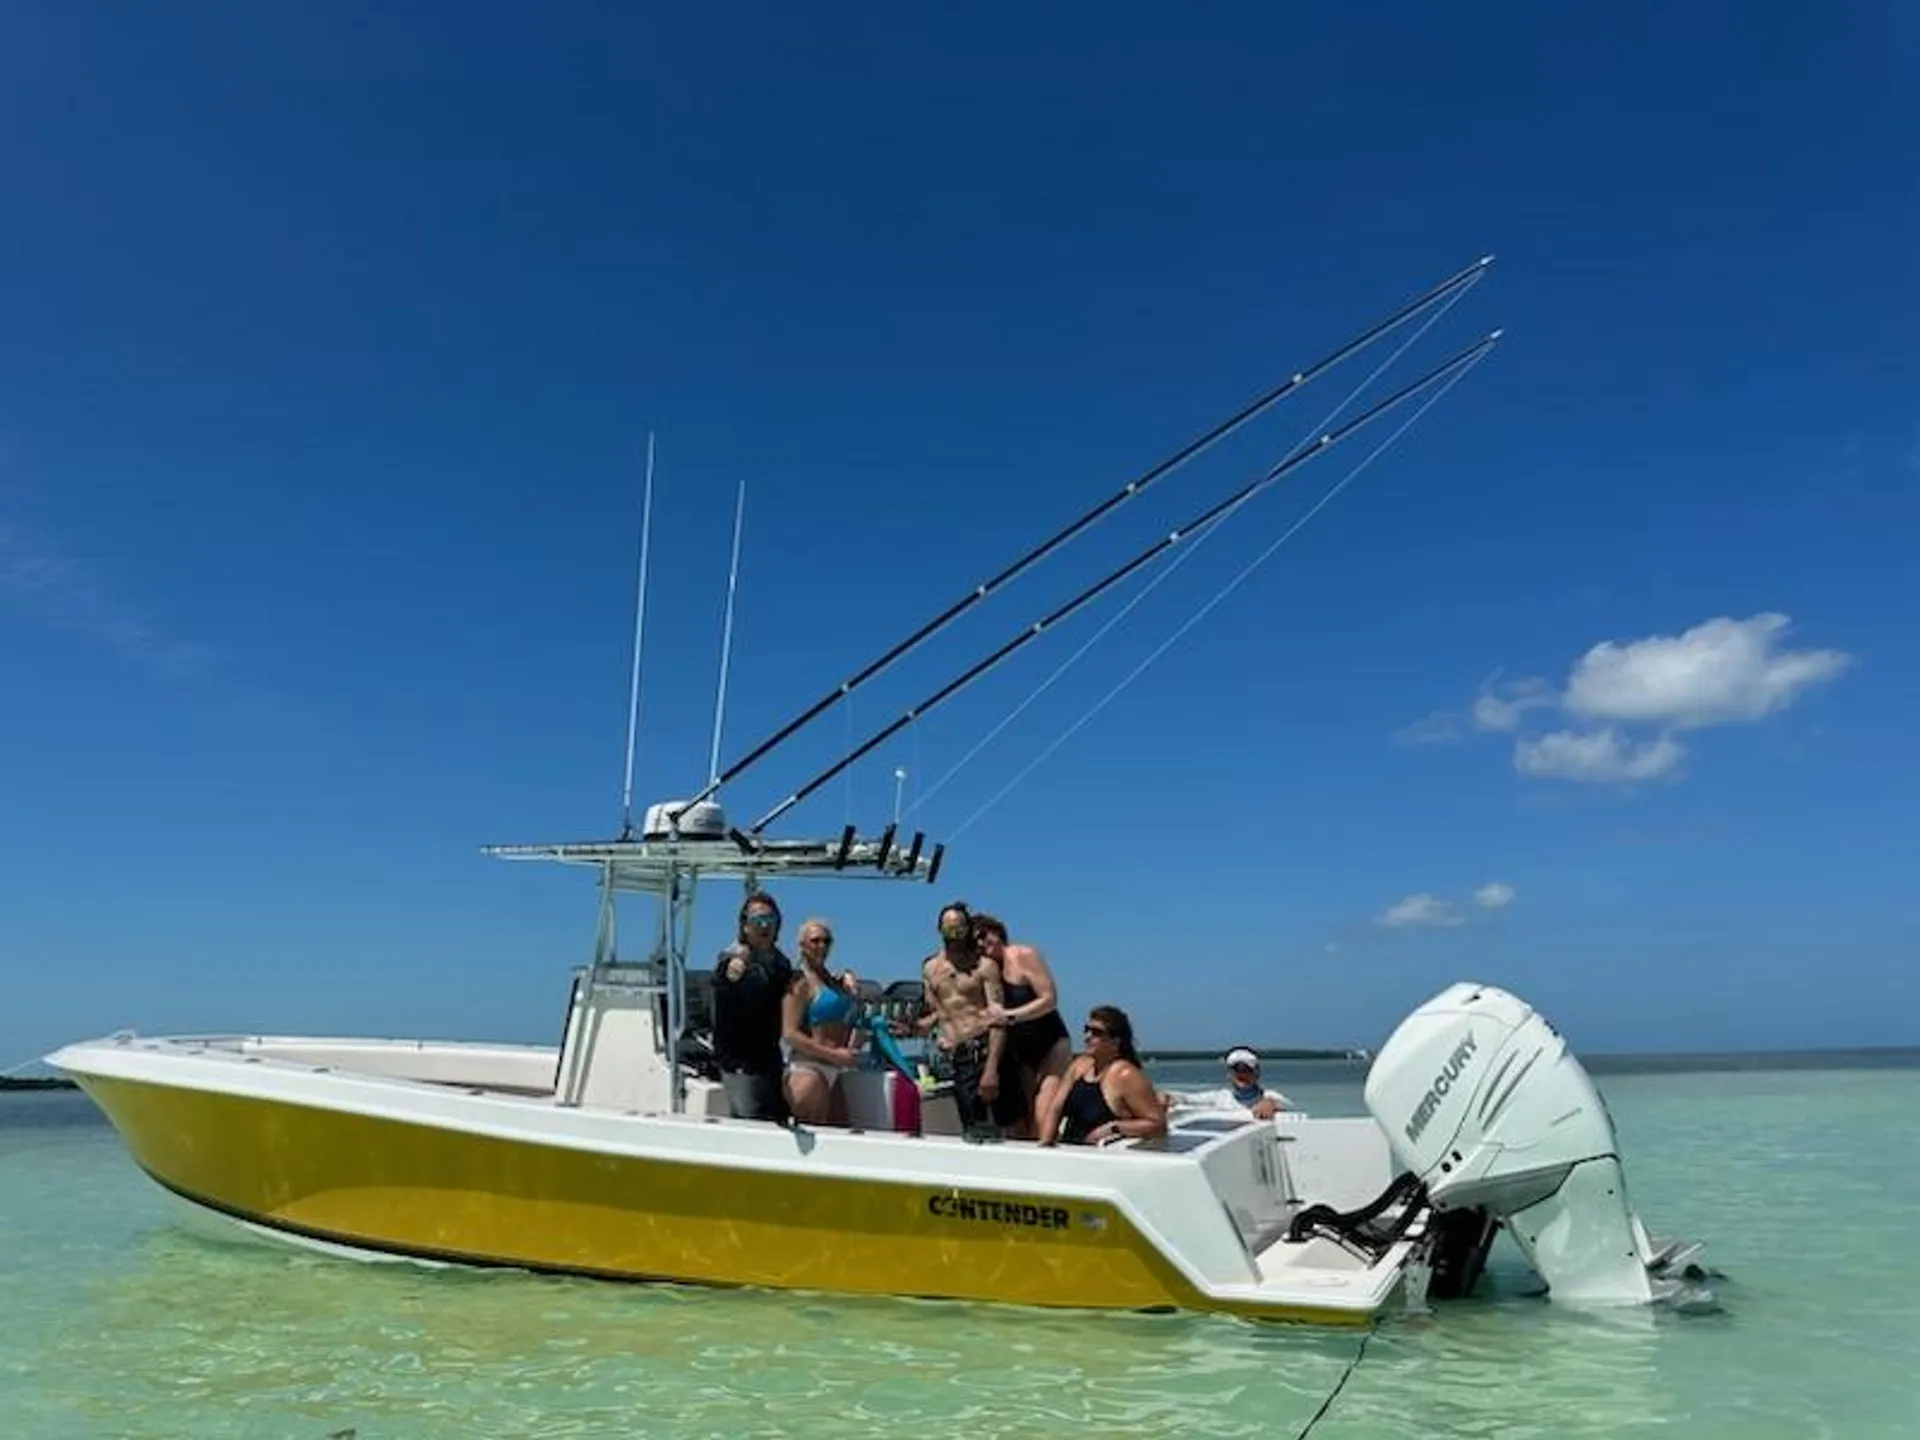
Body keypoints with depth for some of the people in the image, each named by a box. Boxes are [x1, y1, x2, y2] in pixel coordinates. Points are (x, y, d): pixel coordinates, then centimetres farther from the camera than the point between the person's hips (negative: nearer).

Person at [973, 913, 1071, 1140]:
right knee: (1022, 1127, -2)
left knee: (1043, 1122, -18)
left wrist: (1010, 1016, -25)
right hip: (1020, 1053, 5)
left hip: (1051, 1045, -5)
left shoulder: (1024, 955, -10)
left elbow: (1049, 1000, -16)